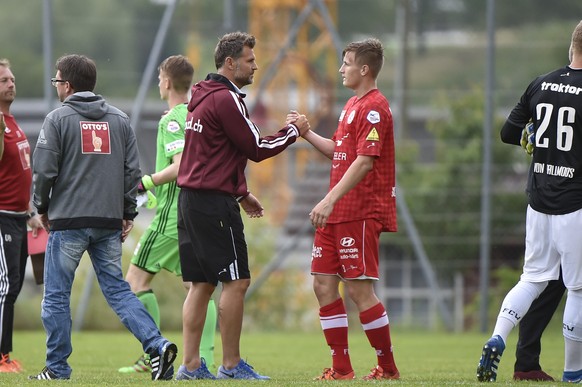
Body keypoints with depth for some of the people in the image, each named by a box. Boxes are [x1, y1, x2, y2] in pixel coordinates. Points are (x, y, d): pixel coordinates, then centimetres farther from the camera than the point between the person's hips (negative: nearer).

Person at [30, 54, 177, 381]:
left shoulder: (59, 118, -4)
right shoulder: (120, 119, 10)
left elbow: (44, 170, -8)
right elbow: (133, 170, 7)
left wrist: (43, 208, 8)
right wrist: (128, 214, 13)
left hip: (68, 222, -5)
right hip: (109, 224, 5)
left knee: (56, 296, 4)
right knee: (118, 290, 8)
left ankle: (57, 367, 6)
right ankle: (157, 344, -11)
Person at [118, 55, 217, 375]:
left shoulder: (172, 120, -12)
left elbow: (181, 166, -23)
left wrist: (145, 183, -16)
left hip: (173, 214, -8)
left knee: (136, 279, 0)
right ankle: (205, 359, -1)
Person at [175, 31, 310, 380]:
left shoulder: (202, 98, 18)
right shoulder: (227, 99, -13)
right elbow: (256, 148, -12)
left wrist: (241, 194, 24)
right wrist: (294, 130, 3)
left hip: (192, 198, 10)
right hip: (215, 203, -10)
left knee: (202, 283, 10)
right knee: (236, 282, -5)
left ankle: (191, 365, 7)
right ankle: (231, 365, -3)